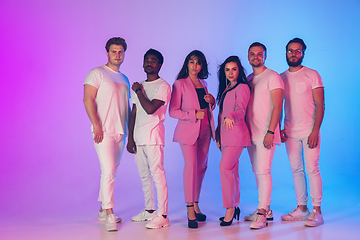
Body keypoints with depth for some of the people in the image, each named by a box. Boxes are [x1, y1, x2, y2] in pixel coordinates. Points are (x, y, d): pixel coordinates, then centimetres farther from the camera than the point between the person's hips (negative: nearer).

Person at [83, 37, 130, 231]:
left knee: (111, 172, 10)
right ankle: (109, 215, -8)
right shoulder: (97, 73, 0)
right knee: (108, 171, -13)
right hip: (104, 131, -6)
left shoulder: (124, 79, 20)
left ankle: (102, 210, 21)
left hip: (120, 132, 7)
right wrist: (96, 124, -17)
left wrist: (129, 130, 15)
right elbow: (88, 99, -9)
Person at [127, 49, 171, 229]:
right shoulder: (139, 86, 18)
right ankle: (149, 210, 24)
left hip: (153, 136, -7)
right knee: (144, 175, 12)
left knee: (157, 174, -9)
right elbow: (134, 114, 17)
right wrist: (130, 138, 11)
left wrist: (138, 91, -5)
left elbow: (150, 109, -18)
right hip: (138, 137, 7)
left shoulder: (163, 86, -5)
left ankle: (162, 216, -7)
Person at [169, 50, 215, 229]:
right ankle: (190, 209, -11)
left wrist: (212, 101, 3)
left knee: (201, 167, 7)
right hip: (188, 130, -6)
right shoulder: (180, 84, -1)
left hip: (205, 130, 6)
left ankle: (196, 205, 18)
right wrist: (194, 115, -17)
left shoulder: (203, 84, 16)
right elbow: (173, 111, -7)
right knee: (191, 166, -15)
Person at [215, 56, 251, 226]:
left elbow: (241, 110, -20)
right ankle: (235, 207, 19)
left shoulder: (242, 87, -6)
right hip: (225, 134, 8)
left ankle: (230, 208, -7)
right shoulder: (225, 89, 19)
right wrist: (218, 135, 19)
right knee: (232, 170, 11)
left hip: (237, 133, -8)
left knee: (225, 167, -16)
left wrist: (231, 117, -40)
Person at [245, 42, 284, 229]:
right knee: (257, 172, 9)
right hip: (251, 134, 7)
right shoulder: (248, 79, 17)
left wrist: (270, 132, -19)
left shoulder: (272, 77, -5)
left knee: (263, 171, -10)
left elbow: (277, 106, -12)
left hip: (266, 134, -7)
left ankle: (262, 214, -6)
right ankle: (266, 209, 17)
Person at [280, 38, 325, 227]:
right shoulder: (281, 78, 11)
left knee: (312, 169, -6)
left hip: (309, 131, -4)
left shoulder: (312, 75, -1)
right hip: (290, 132, 4)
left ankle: (317, 211, 1)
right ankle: (301, 208, 15)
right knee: (296, 170, 7)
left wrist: (315, 131, -14)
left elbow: (320, 105, -5)